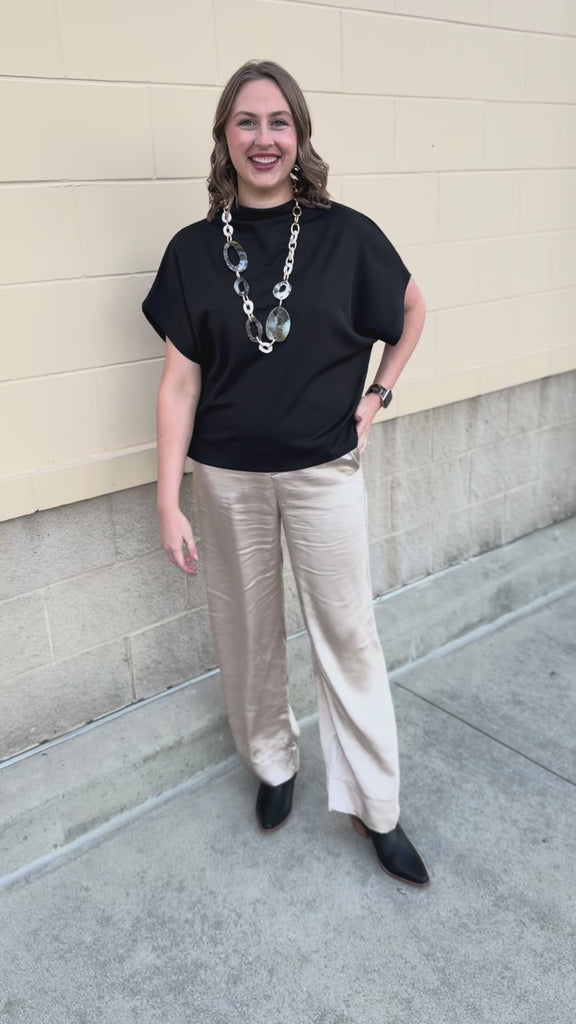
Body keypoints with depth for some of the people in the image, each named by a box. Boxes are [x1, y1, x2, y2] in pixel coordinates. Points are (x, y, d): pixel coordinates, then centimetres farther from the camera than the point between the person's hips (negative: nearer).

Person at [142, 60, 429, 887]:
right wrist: (169, 504, -6)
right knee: (248, 631, 13)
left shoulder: (346, 236, -5)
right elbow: (180, 382, -4)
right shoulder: (194, 250, -3)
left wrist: (379, 391, 3)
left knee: (347, 632, 5)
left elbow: (412, 309, 13)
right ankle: (273, 762, 38)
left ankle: (376, 808, 22)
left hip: (323, 470, -1)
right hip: (227, 477, 1)